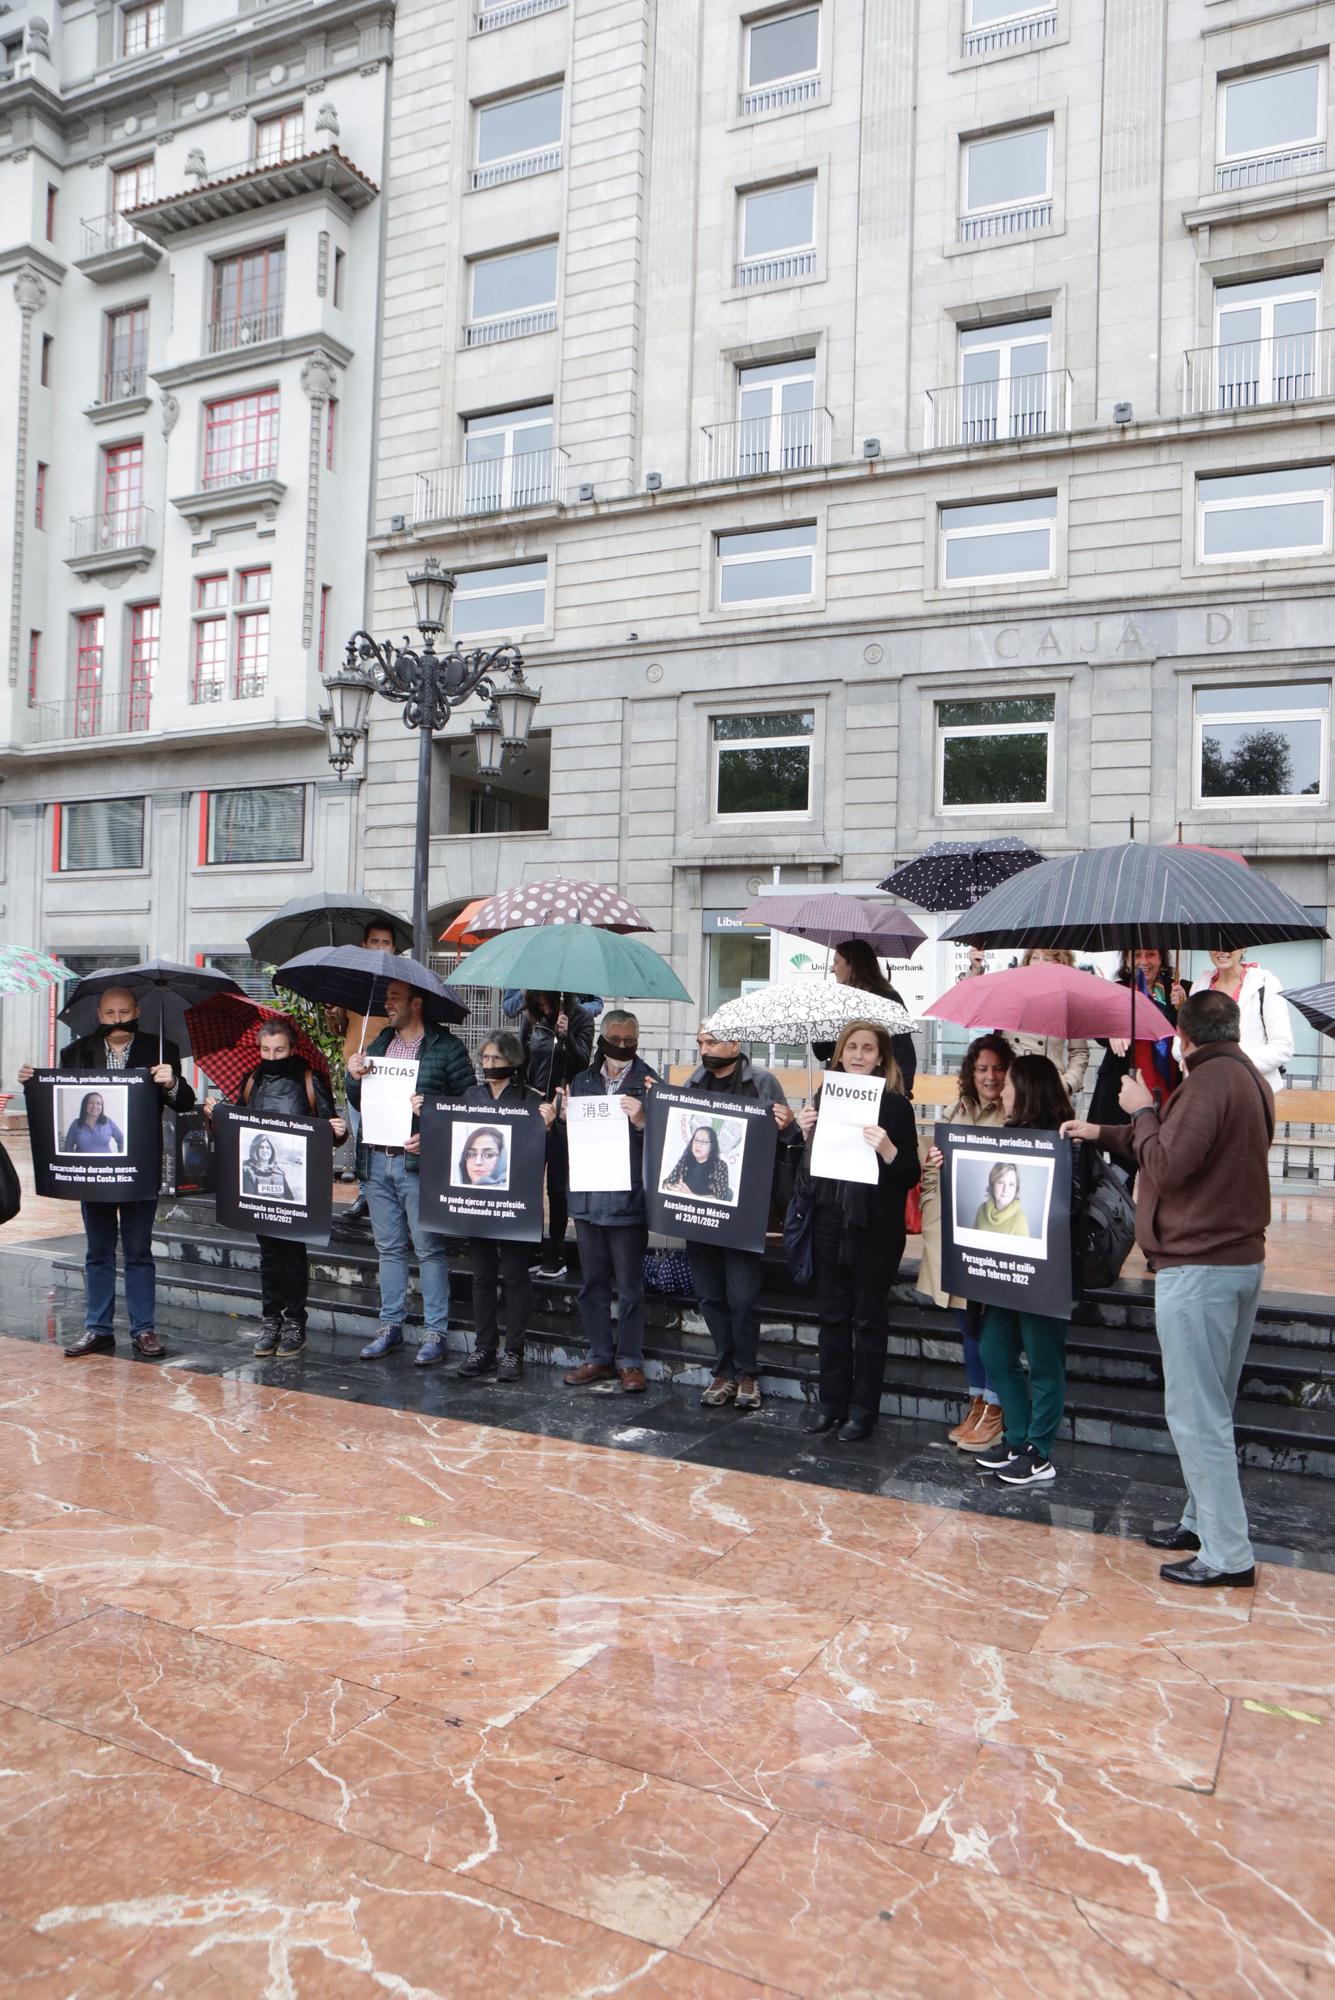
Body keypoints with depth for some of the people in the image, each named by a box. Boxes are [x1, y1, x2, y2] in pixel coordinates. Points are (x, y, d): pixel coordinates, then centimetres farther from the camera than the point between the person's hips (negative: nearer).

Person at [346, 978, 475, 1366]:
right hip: (376, 1161, 6)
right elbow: (360, 1104, 17)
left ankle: (436, 1332, 7)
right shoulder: (378, 1045, 14)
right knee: (389, 1247, 14)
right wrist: (354, 1077, -3)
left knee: (429, 1248, -1)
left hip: (418, 1161, -6)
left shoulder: (446, 1047, -5)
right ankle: (390, 1325, 24)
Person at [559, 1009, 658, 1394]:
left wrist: (642, 1122, -26)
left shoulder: (648, 1082, -5)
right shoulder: (582, 1080, 10)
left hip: (628, 1198, -5)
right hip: (587, 1195, 5)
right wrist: (564, 1113, -5)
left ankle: (630, 1361, 16)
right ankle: (600, 1357, 25)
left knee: (629, 1287, 4)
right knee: (592, 1283, 14)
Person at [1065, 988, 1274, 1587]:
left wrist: (1142, 1111, -8)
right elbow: (1187, 1148, 22)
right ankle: (1203, 1521, 29)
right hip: (1241, 1260, 10)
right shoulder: (1250, 1079, 13)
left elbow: (1166, 1165, -24)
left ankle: (1228, 1556, 1)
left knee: (1195, 1412, -4)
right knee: (1213, 1407, 18)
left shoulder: (1208, 1081, -18)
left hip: (1198, 1268, -10)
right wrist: (1103, 1133, 28)